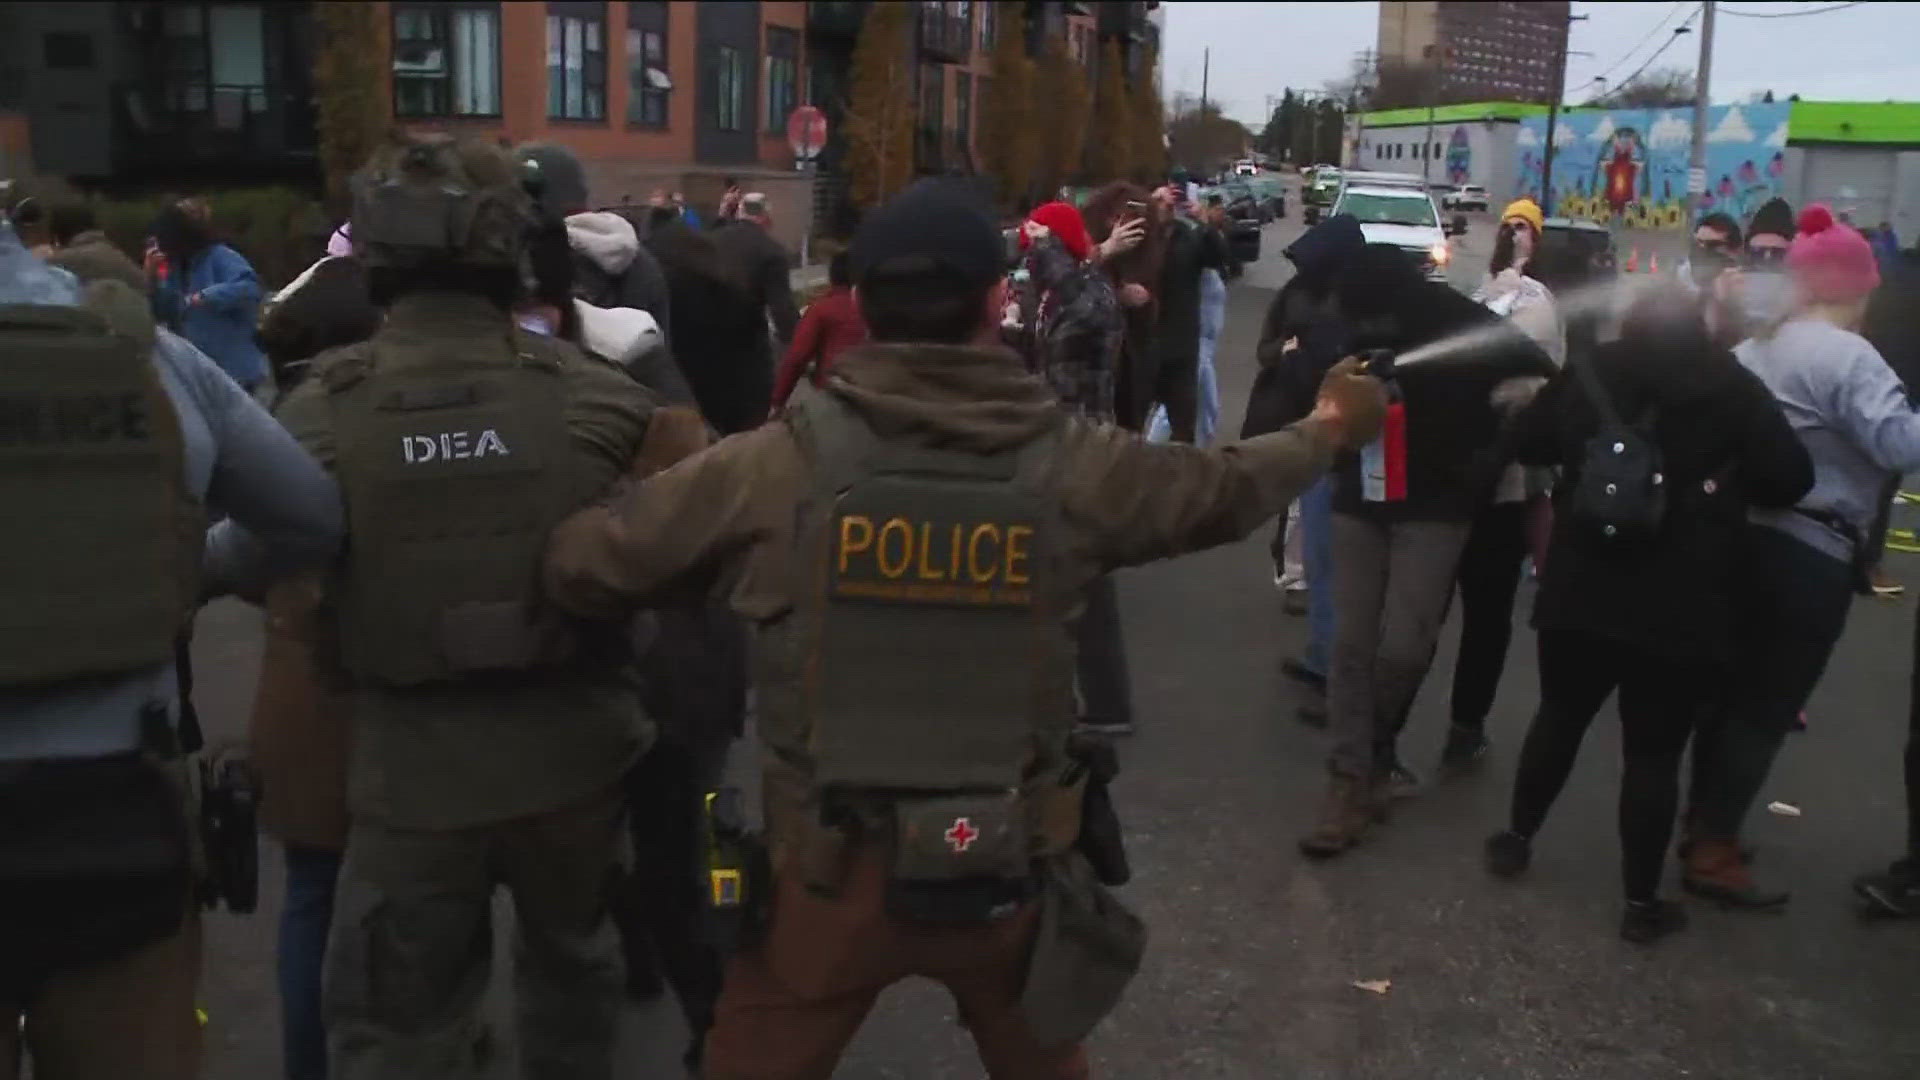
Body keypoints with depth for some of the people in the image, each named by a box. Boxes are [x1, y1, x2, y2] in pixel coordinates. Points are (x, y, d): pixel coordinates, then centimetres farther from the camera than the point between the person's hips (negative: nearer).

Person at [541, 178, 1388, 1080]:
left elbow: (579, 565, -7)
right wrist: (1328, 428, 31)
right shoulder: (1070, 461, -8)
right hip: (1010, 863, 2)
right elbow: (1224, 487, 11)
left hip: (831, 866, -1)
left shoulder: (780, 460, -14)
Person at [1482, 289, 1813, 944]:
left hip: (1580, 595, 3)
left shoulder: (1587, 377, 1)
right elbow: (1791, 480, -7)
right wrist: (1721, 483, 9)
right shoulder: (1732, 390, -8)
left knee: (1560, 716, 21)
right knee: (1654, 751, 4)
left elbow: (1527, 443, 13)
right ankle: (1642, 901, 13)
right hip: (1681, 611, -3)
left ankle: (1517, 839, 33)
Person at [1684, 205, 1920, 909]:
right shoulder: (1847, 356, -14)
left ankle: (1704, 821, 29)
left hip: (1744, 537, 8)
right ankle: (1713, 852, 5)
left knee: (1734, 687, 18)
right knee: (1768, 705, -1)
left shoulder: (1754, 348, 12)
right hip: (1809, 556, -8)